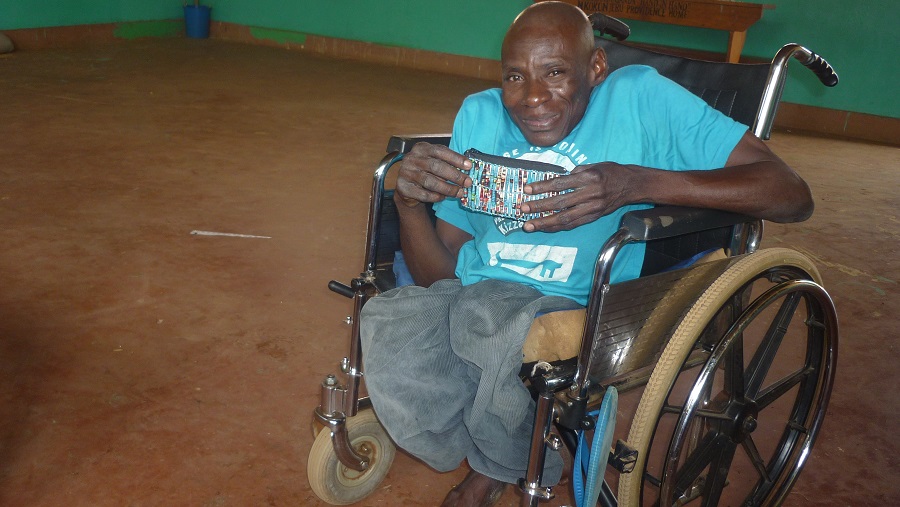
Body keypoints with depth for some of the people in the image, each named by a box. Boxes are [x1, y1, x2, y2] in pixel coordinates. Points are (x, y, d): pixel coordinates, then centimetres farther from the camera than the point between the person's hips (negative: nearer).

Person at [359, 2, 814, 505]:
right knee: (387, 323, -27)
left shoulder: (638, 97, -8)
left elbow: (793, 194, -16)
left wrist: (636, 183, -26)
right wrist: (410, 202, -15)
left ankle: (498, 464, 3)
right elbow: (440, 274, 6)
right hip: (467, 296, 4)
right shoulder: (480, 114, 4)